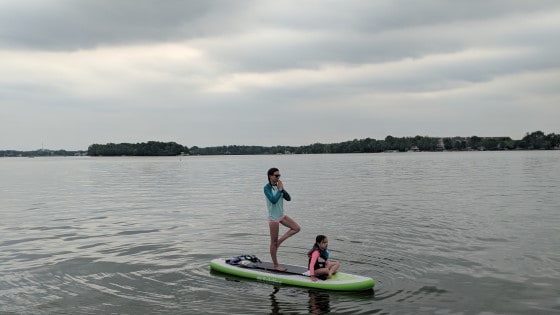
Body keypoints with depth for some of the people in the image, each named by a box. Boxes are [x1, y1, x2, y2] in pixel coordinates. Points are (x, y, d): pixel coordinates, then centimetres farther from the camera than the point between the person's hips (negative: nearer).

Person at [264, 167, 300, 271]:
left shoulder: (278, 186, 5)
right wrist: (280, 190, -19)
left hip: (281, 215, 8)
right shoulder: (267, 188, -15)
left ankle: (280, 241, 10)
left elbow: (288, 198, 0)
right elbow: (273, 200, -29)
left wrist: (282, 189, -13)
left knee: (296, 228, 4)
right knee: (274, 241, 2)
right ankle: (275, 265, 11)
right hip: (273, 217, -7)